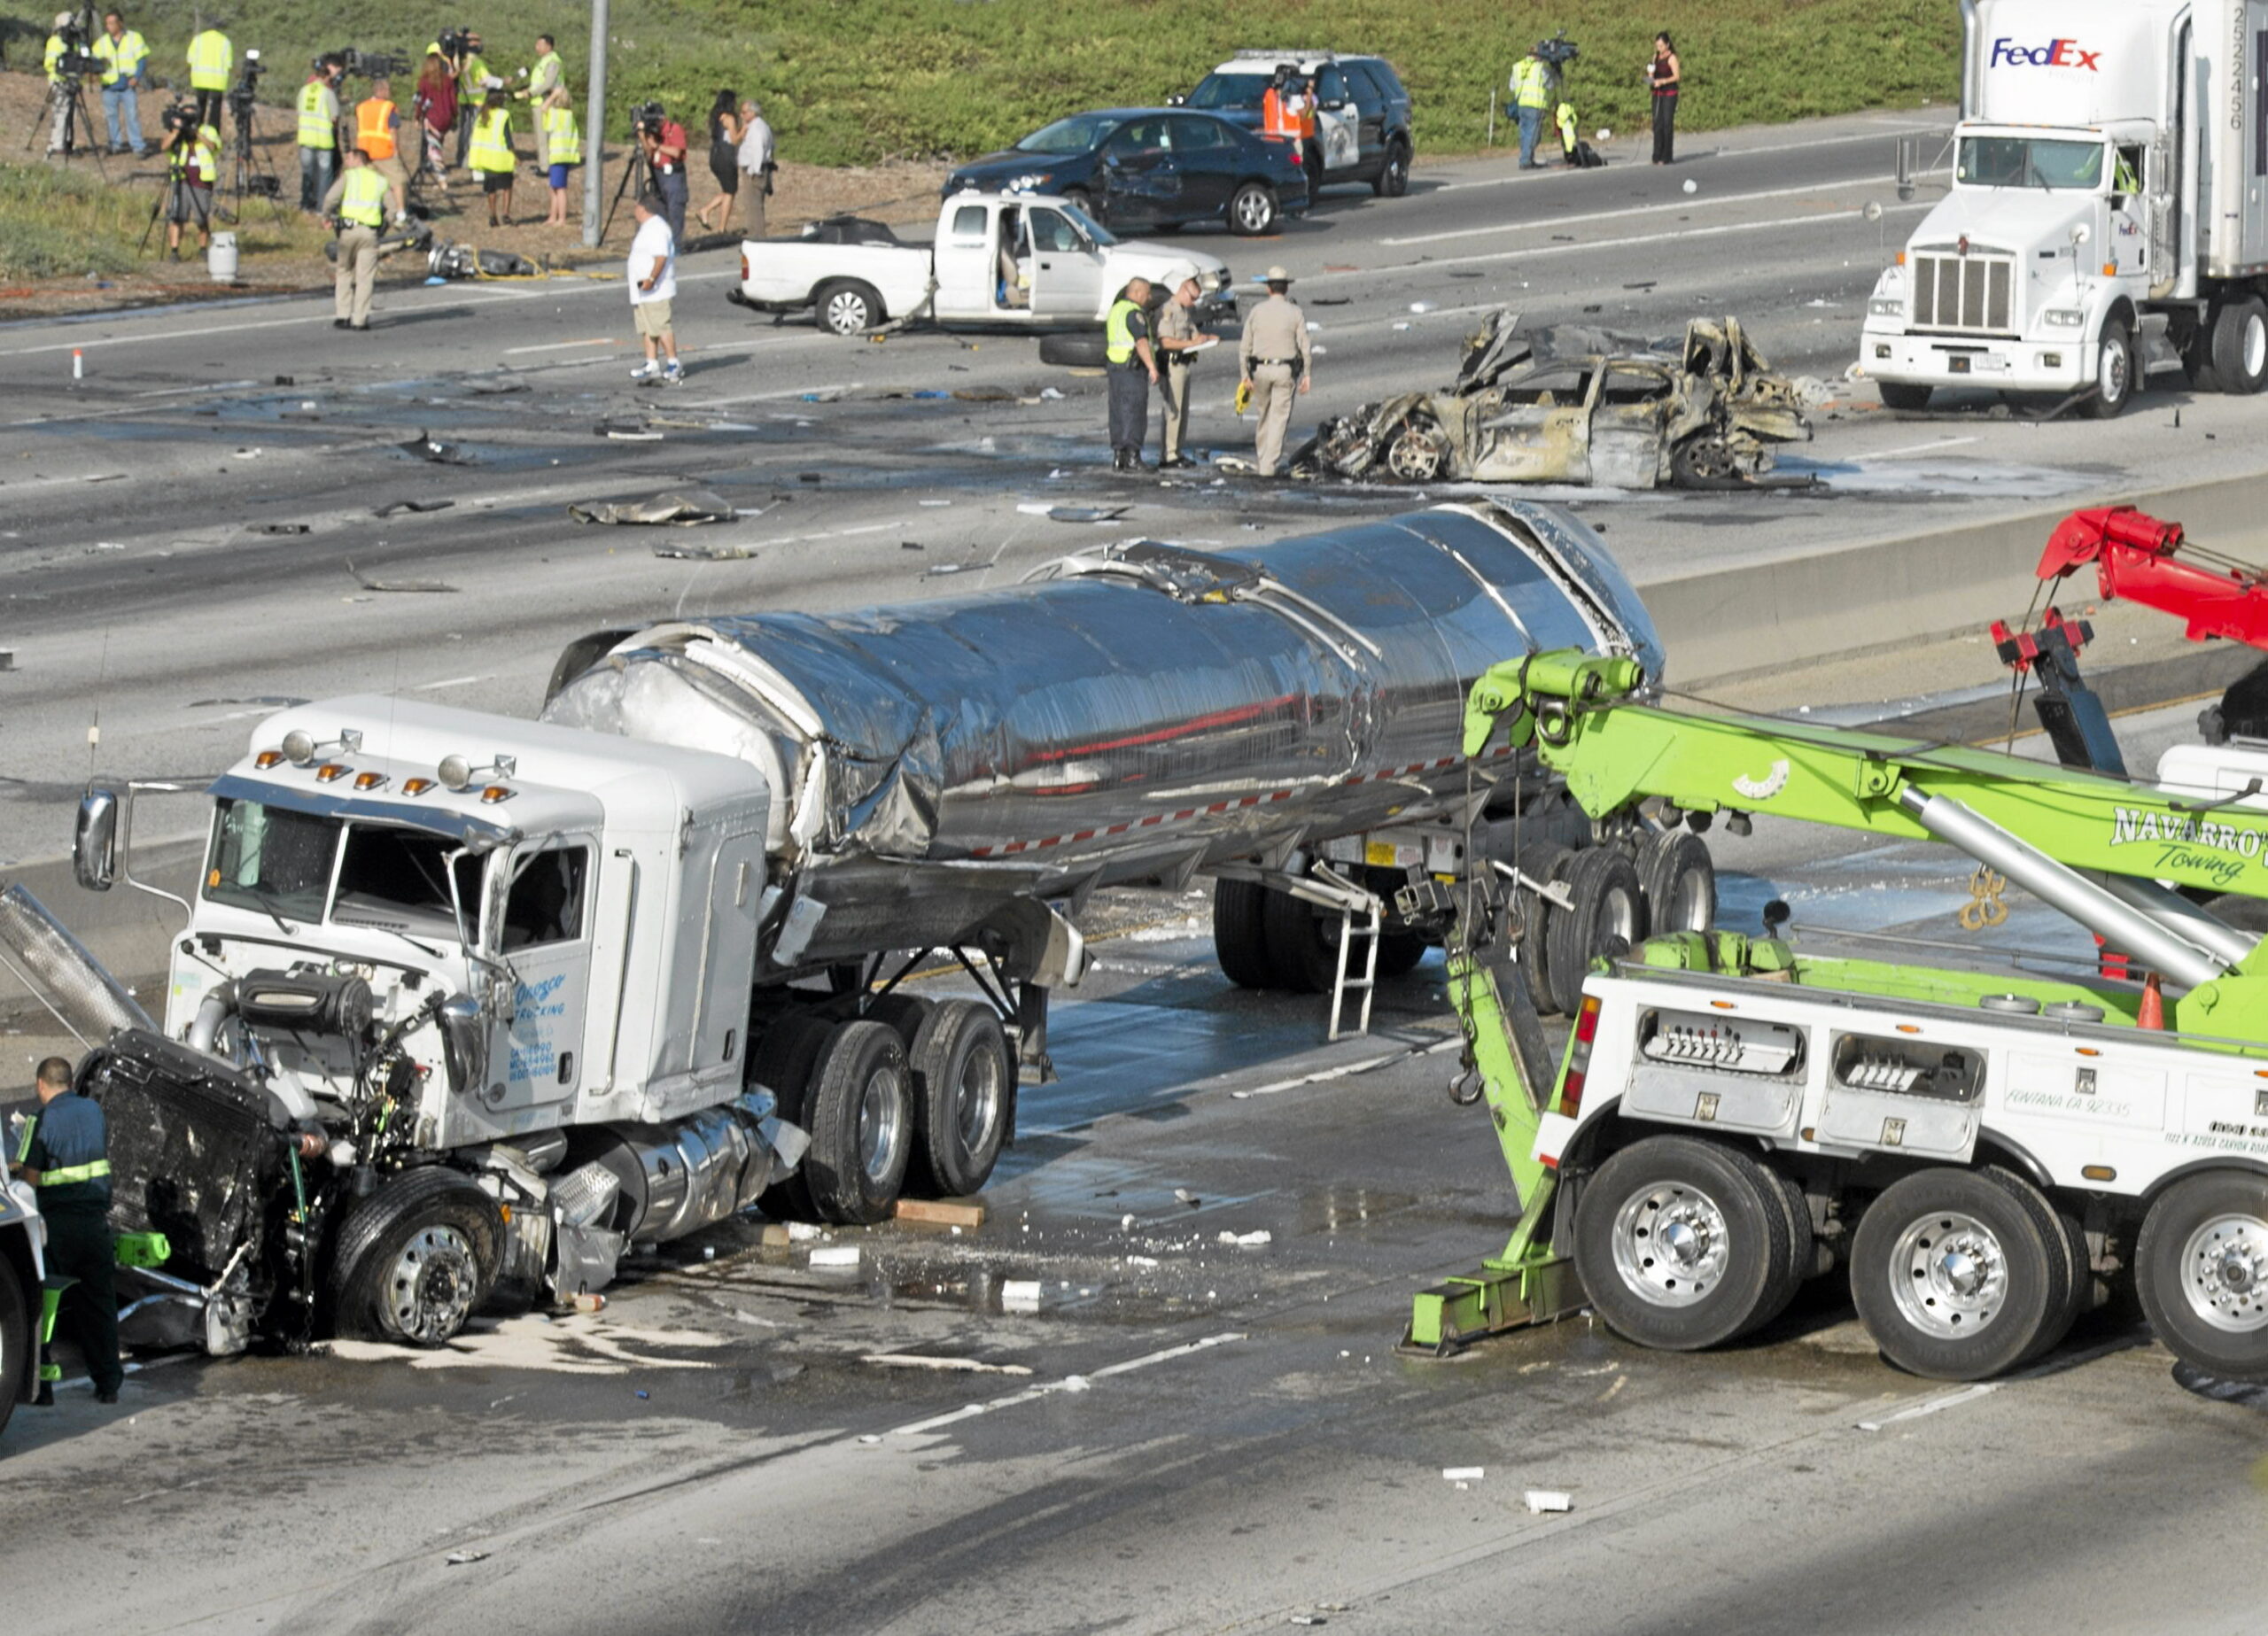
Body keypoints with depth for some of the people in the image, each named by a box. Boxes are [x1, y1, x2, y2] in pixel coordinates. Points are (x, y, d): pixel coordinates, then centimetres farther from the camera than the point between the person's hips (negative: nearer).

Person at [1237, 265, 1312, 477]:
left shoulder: (1257, 311, 1)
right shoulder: (1295, 313, -4)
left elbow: (1245, 346, 1)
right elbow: (1305, 347, -6)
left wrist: (1245, 375, 5)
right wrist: (1307, 374, 0)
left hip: (1260, 370, 2)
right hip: (1285, 370, -2)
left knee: (1264, 415, 18)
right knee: (1279, 418, 0)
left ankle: (1260, 458, 26)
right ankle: (1268, 465, -5)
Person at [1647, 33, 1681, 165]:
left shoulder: (1671, 58, -8)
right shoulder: (1656, 56, 13)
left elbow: (1676, 76, -13)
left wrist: (1662, 81, -23)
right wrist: (1650, 77, -4)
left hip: (1669, 93, -7)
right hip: (1657, 94, 7)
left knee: (1667, 123, -6)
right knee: (1657, 124, 5)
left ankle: (1666, 157, -4)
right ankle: (1657, 156, 8)